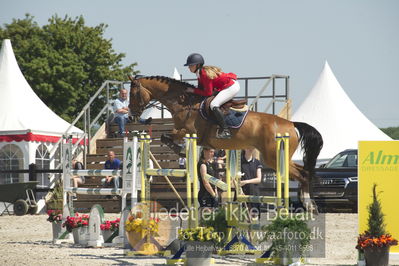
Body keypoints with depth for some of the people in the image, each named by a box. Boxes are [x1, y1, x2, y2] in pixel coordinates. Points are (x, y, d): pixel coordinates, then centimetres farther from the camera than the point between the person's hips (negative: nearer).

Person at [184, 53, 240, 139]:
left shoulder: (205, 74, -22)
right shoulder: (200, 73, 8)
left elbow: (208, 93, -19)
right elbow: (201, 89, 14)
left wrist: (193, 90, -13)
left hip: (232, 87, -11)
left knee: (214, 105, -24)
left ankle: (226, 131, -27)